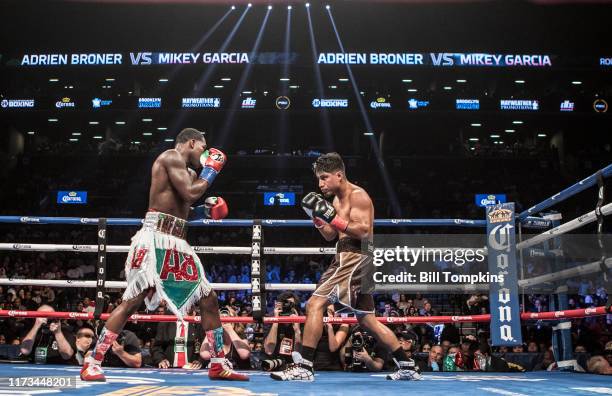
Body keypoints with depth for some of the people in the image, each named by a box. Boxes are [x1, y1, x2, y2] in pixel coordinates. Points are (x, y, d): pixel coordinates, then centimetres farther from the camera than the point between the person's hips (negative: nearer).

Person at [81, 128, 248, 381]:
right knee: (133, 300, -13)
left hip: (178, 243, 10)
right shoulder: (172, 156, -5)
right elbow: (190, 194, -18)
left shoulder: (189, 172, 23)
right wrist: (210, 171, -3)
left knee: (209, 299, 8)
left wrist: (204, 211, 12)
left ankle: (218, 365, 15)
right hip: (155, 239, -9)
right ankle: (92, 363, -5)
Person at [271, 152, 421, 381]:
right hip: (352, 259, 11)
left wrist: (333, 218, -22)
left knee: (315, 303, -16)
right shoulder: (337, 200, 19)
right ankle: (407, 367, 22)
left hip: (355, 257, -11)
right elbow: (330, 236, 20)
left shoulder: (357, 195, -9)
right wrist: (317, 218, 5)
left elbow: (365, 231, -20)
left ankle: (304, 367, -16)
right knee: (367, 320, 15)